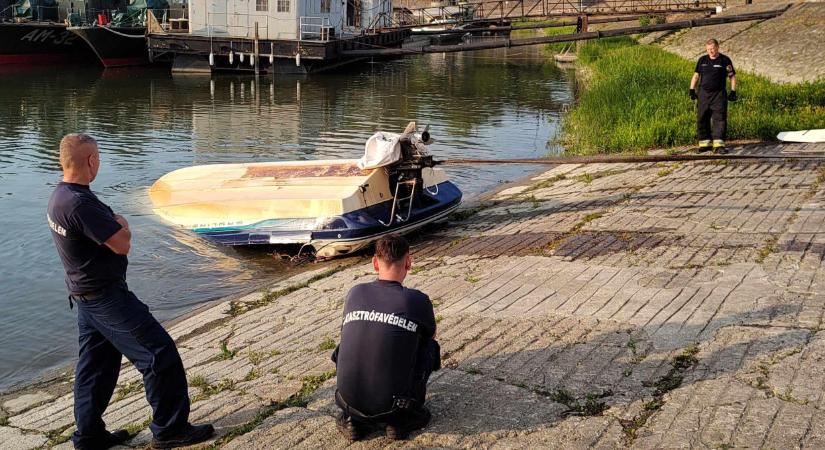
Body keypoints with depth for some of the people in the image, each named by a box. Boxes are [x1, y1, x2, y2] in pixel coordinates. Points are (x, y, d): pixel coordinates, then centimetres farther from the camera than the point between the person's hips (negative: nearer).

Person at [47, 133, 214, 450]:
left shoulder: (59, 197, 6)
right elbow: (122, 243, -23)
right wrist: (122, 224, -5)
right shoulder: (80, 203, -27)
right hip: (105, 295, -10)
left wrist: (114, 225, 1)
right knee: (159, 353, -2)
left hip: (85, 293, 10)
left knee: (96, 364, 17)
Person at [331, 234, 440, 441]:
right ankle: (404, 417, 13)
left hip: (348, 400, 3)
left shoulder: (355, 293, 3)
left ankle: (353, 419, 19)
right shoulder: (417, 300, -6)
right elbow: (431, 335, 17)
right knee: (430, 347, 18)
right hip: (391, 406, -2)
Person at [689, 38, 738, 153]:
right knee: (702, 119, 2)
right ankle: (704, 143, 10)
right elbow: (696, 76, 15)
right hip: (703, 93, 3)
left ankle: (719, 144, -10)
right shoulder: (702, 60, 9)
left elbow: (732, 76, 6)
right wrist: (692, 90, 6)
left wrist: (733, 91, -2)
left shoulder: (725, 60, 2)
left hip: (719, 94, -3)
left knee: (720, 118, -8)